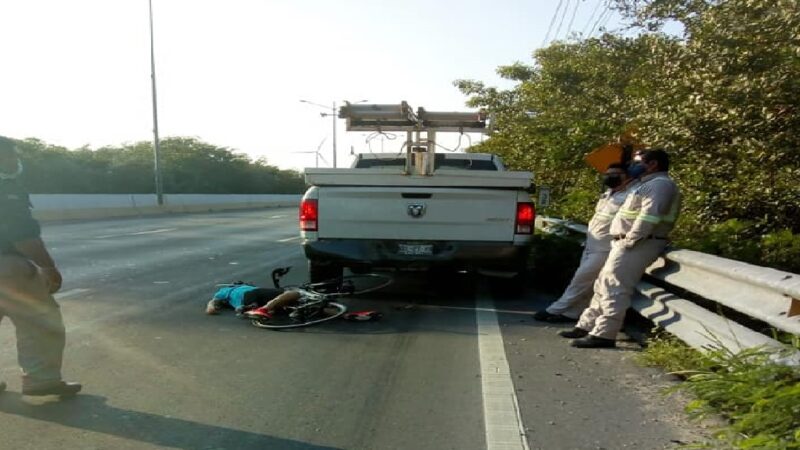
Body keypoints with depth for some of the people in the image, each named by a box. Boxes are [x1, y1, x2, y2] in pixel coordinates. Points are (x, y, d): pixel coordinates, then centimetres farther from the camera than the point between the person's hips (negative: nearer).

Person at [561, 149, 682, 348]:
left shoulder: (660, 184, -10)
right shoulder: (650, 184, 24)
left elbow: (649, 217, -23)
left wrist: (629, 241, -20)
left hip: (638, 245, -11)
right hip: (629, 244, 11)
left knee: (614, 289, -13)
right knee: (604, 285, 13)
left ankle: (604, 335, -11)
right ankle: (587, 326, 20)